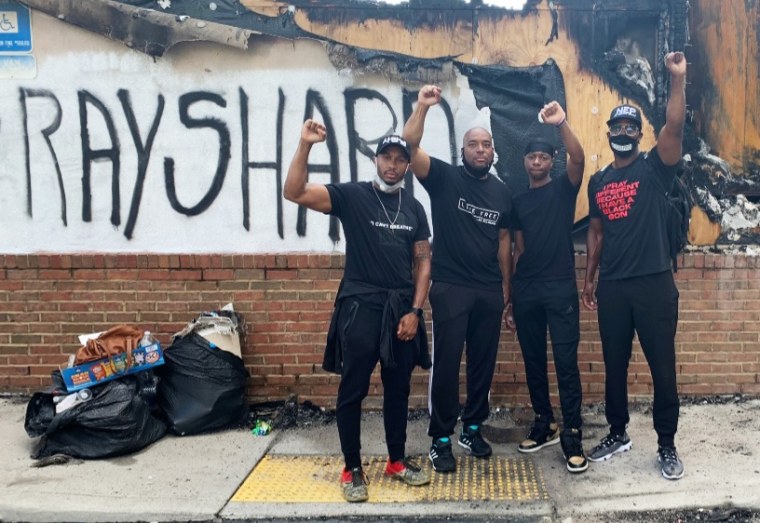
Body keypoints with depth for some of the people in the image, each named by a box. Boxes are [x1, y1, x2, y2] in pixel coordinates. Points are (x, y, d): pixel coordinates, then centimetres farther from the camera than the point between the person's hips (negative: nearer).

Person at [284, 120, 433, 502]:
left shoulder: (414, 208, 8)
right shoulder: (351, 195, -4)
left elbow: (423, 261, 8)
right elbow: (294, 192, -16)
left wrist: (415, 310, -1)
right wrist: (305, 145, -27)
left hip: (402, 309, 4)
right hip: (359, 307, -4)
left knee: (398, 389, 13)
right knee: (353, 391, 2)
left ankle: (397, 461, 28)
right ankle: (352, 469, 16)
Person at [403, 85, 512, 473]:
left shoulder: (501, 191, 10)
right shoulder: (444, 178, -3)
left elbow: (503, 239, 14)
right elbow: (410, 147, -18)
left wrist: (505, 285, 11)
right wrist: (422, 106, -27)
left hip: (489, 291, 5)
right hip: (450, 288, -4)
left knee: (483, 362, 11)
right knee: (446, 362, -1)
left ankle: (472, 429, 27)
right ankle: (440, 439, 10)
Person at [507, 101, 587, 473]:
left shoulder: (563, 189, 5)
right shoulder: (518, 201, 15)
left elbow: (579, 158, -17)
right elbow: (518, 250, 15)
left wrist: (562, 124, -32)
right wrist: (510, 298, 12)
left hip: (560, 288, -4)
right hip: (526, 291, 4)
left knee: (566, 363, -5)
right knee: (533, 362, 10)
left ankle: (572, 436, 0)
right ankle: (544, 425, 23)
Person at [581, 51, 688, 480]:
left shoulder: (655, 168, 0)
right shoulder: (598, 182, 12)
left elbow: (674, 127, -18)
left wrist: (678, 79, -26)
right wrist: (589, 279, 12)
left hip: (654, 284, -4)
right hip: (612, 287, 4)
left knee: (663, 368, 4)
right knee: (615, 366, 13)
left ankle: (667, 445, 18)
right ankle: (618, 434, 30)